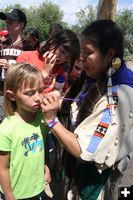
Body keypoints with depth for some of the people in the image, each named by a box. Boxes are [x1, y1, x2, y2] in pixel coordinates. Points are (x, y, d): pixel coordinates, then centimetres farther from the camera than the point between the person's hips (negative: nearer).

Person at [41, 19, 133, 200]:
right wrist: (55, 104, -9)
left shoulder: (118, 98, -29)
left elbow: (85, 151, -27)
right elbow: (74, 113, 8)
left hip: (92, 176, -7)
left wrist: (52, 119, -27)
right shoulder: (92, 79, -3)